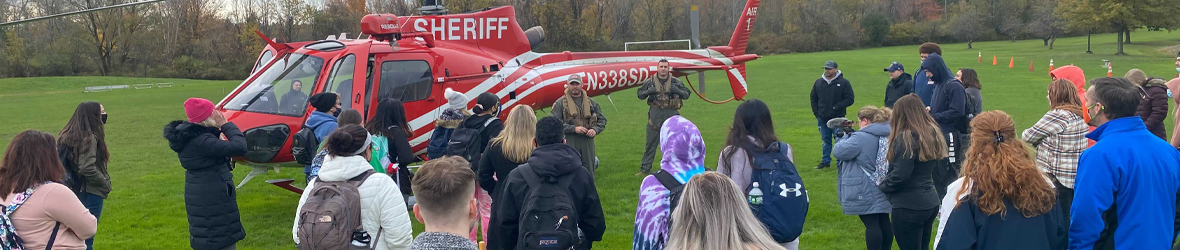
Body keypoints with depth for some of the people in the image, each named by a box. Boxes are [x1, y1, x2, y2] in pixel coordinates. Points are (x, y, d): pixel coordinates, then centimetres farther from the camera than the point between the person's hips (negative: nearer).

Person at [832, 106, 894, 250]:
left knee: (871, 224, -3)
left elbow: (838, 152, -15)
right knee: (884, 221, 15)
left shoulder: (861, 138, -19)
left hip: (866, 192, -8)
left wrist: (846, 138, 4)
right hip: (884, 189, 8)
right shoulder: (888, 135, 7)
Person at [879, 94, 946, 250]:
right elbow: (941, 165, 20)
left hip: (909, 206, -9)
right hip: (930, 202, 9)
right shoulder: (933, 133, 7)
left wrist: (883, 186, -6)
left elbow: (900, 175, -22)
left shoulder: (906, 138, -20)